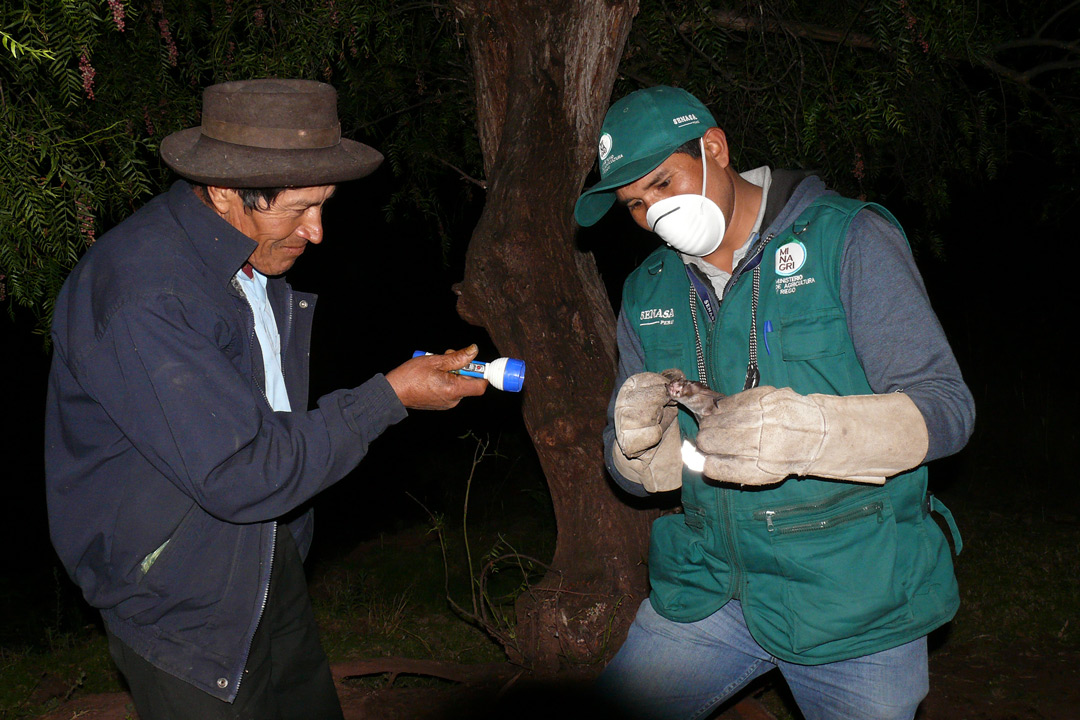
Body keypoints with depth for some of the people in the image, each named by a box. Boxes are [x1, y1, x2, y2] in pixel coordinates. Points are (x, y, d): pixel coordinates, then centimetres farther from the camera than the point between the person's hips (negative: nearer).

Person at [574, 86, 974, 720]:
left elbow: (946, 406, -15)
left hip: (857, 603, -4)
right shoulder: (647, 293, 7)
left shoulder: (848, 239, -8)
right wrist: (640, 441, -16)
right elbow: (643, 472, 9)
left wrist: (805, 433, -34)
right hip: (709, 590, 4)